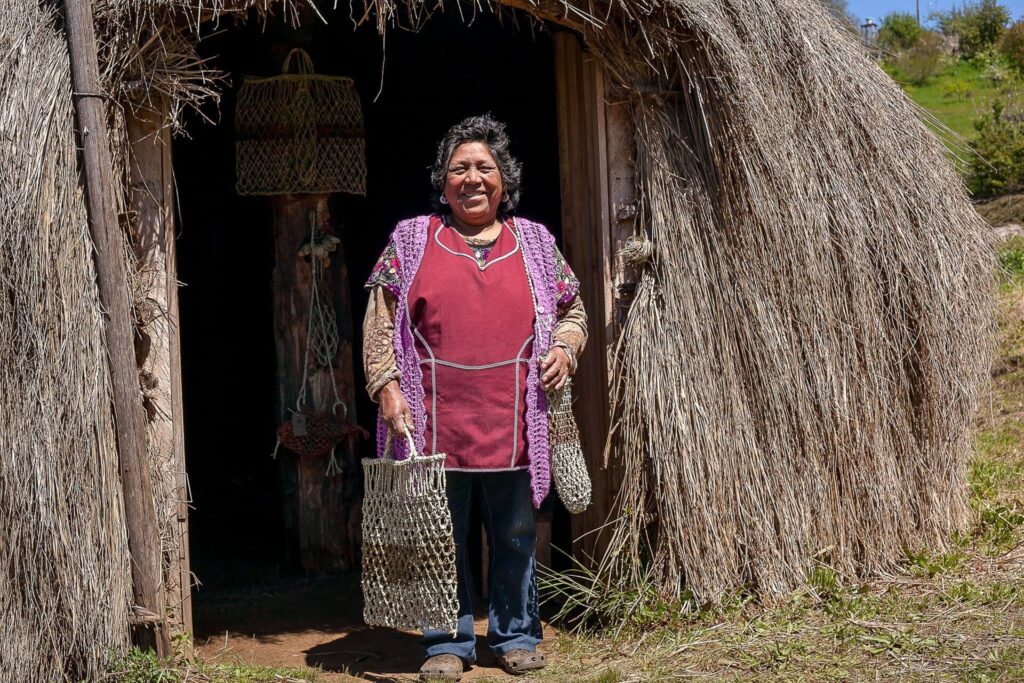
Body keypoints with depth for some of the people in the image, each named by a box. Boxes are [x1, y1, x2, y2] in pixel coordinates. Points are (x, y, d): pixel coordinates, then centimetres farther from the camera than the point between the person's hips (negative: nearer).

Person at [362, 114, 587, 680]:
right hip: (435, 421, -1)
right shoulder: (410, 240, 7)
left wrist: (564, 347, -1)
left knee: (515, 536, 9)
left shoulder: (535, 241, 13)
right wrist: (387, 386, -6)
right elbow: (380, 322, 5)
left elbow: (572, 311, 19)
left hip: (513, 421, 1)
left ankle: (515, 636, 23)